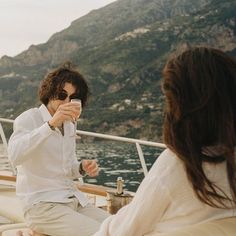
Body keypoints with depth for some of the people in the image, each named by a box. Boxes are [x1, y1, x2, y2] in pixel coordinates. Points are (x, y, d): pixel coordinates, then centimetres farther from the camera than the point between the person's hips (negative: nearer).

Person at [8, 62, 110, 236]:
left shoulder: (69, 125, 15)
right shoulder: (29, 118, -7)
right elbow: (14, 156, -28)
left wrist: (82, 168, 1)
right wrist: (51, 124, -33)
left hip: (74, 200, 7)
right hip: (41, 205, -7)